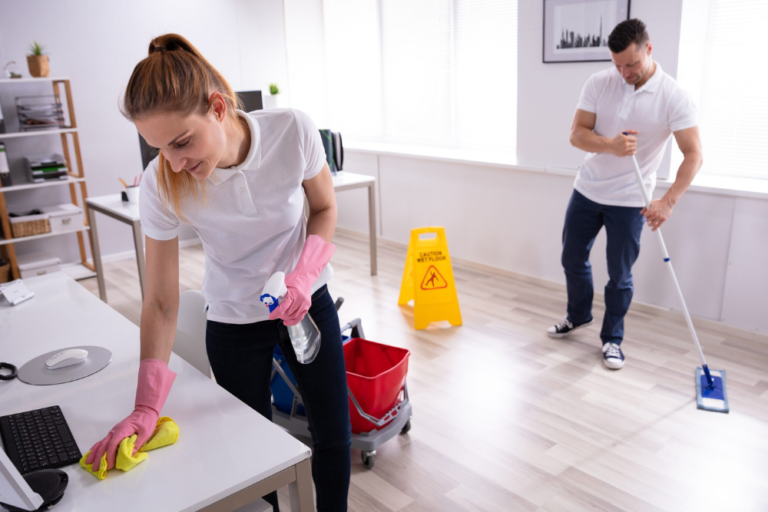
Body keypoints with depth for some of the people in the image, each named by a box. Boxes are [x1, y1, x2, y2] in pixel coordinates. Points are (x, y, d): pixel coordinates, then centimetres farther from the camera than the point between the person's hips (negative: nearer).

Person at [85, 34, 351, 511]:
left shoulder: (293, 131, -24)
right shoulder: (162, 186, -23)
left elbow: (324, 208, -6)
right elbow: (161, 302, -16)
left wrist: (304, 275, -22)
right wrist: (146, 407, -21)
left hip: (307, 301, 1)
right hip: (234, 323, 0)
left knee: (334, 433, 10)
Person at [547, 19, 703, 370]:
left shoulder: (673, 97, -16)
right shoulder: (599, 83, -7)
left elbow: (693, 155, -19)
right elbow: (577, 134, -11)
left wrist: (668, 201, -33)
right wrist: (611, 145, -31)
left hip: (629, 201, -3)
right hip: (587, 191, 4)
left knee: (620, 275, 4)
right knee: (573, 259, 15)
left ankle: (612, 339, 23)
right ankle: (578, 316, 39)